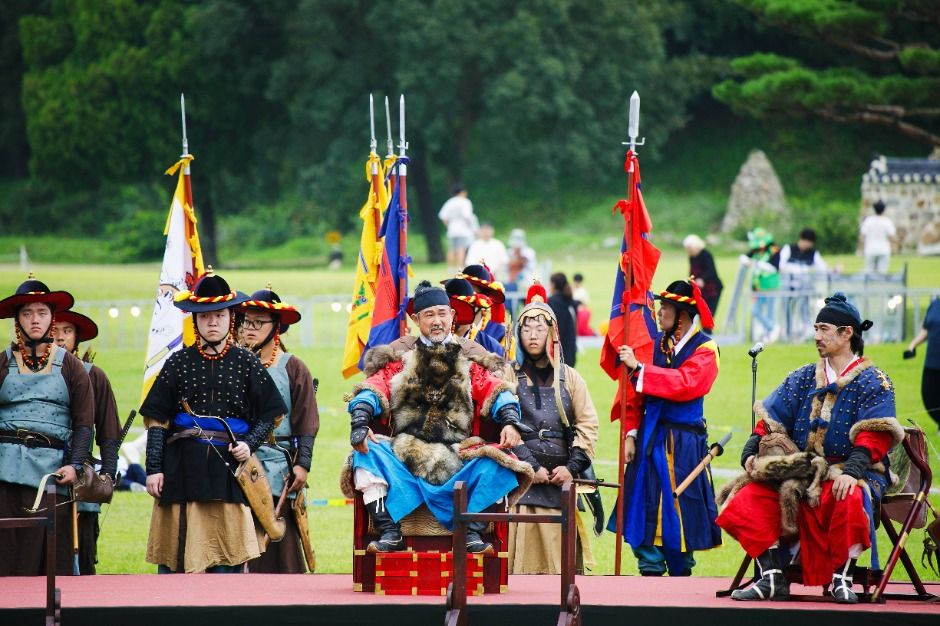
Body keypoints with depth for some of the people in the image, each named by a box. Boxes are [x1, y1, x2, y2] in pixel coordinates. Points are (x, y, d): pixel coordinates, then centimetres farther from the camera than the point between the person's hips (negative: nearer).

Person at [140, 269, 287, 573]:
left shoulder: (246, 363, 7)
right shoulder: (179, 363, 7)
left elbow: (270, 413, 11)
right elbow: (156, 420, 6)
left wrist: (249, 444, -6)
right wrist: (153, 468, -2)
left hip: (228, 466, 0)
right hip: (181, 468, 1)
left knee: (227, 562, -3)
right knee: (174, 560, -2)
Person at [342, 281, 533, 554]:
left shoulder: (469, 362, 17)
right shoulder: (399, 360, 14)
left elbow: (495, 392, 6)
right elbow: (373, 389, 1)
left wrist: (510, 421, -15)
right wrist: (360, 424, -19)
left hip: (456, 462, 0)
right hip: (403, 463, 0)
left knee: (497, 463, -27)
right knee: (366, 454, -27)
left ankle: (473, 532, -21)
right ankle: (388, 532, -27)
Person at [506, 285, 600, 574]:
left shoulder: (568, 377, 13)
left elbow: (587, 425, 8)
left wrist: (572, 467, -5)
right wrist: (531, 467, -11)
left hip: (561, 477, 2)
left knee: (563, 553, -1)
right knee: (526, 551, -8)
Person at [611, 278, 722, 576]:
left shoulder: (705, 349, -3)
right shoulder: (656, 342, 10)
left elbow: (685, 384, -20)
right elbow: (635, 391, 9)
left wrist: (639, 368, -22)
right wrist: (631, 434, -1)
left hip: (684, 442, -4)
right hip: (650, 437, 4)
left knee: (681, 510, 1)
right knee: (647, 508, -1)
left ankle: (680, 576, 12)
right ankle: (651, 574, 2)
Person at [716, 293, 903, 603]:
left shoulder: (873, 383, 3)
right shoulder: (801, 379, 19)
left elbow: (872, 438, -10)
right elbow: (771, 419, 13)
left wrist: (851, 472, -28)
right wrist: (752, 452, -7)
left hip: (849, 473, -5)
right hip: (799, 470, 5)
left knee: (849, 500, -40)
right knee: (748, 497, -21)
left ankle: (841, 579, -24)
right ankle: (772, 579, -23)